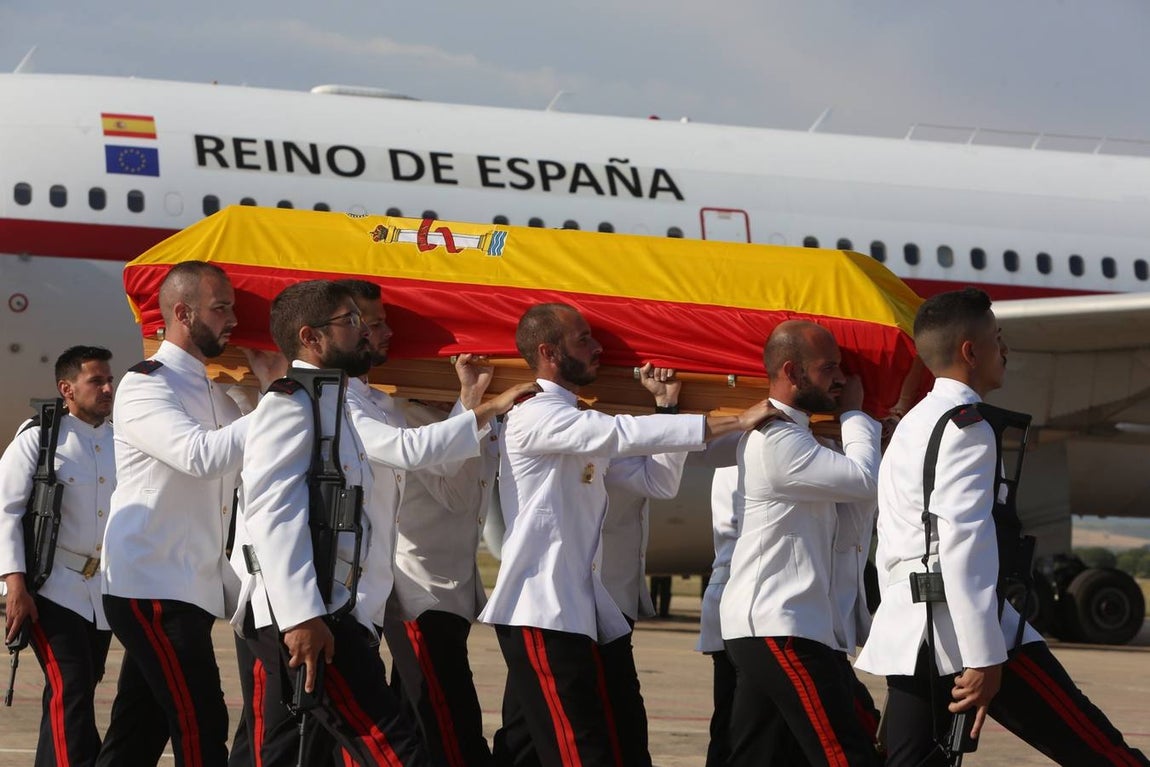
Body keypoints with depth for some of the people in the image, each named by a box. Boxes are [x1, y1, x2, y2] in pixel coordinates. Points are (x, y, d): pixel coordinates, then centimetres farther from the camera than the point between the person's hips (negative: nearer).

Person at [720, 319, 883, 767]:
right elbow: (865, 479, -17)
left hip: (761, 626, 11)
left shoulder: (783, 434, 21)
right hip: (779, 630, -11)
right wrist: (854, 412, -2)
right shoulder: (776, 440, -14)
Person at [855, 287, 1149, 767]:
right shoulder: (966, 426, -8)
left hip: (905, 633, 9)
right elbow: (964, 544, -18)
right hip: (961, 633, -9)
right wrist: (984, 659, -21)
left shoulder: (910, 427, 22)